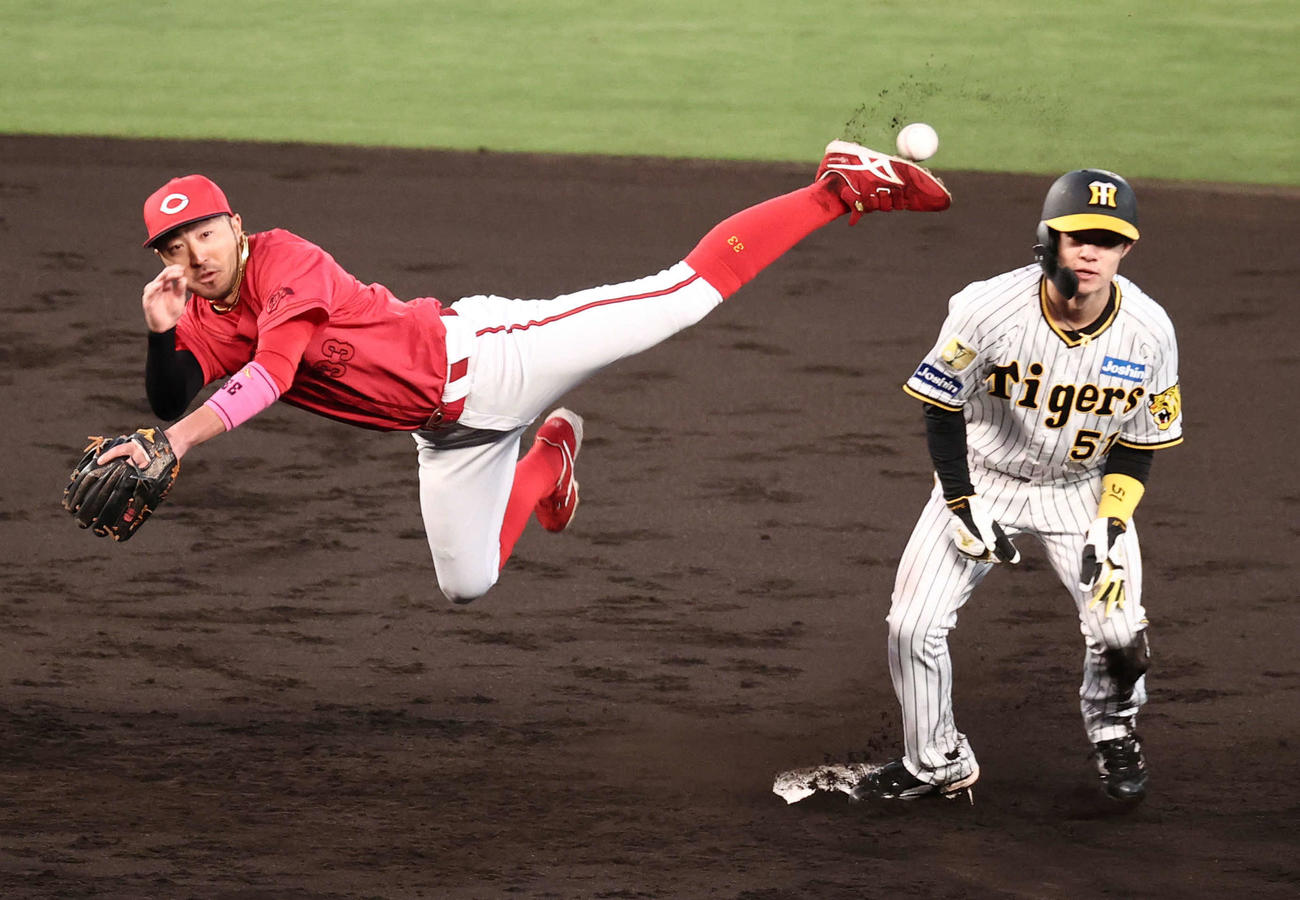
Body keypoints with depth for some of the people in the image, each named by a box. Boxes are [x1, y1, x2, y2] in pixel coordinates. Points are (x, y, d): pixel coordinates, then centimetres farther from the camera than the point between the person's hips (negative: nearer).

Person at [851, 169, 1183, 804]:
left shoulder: (1148, 332, -19)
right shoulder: (990, 309, -27)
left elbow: (1140, 441, -5)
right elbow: (941, 405, -12)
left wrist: (1110, 529, -15)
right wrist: (965, 508, -15)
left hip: (1082, 488, 1)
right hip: (981, 480, -1)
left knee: (1119, 630, -13)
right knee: (913, 626, -10)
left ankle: (1113, 729, 23)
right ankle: (936, 764, 15)